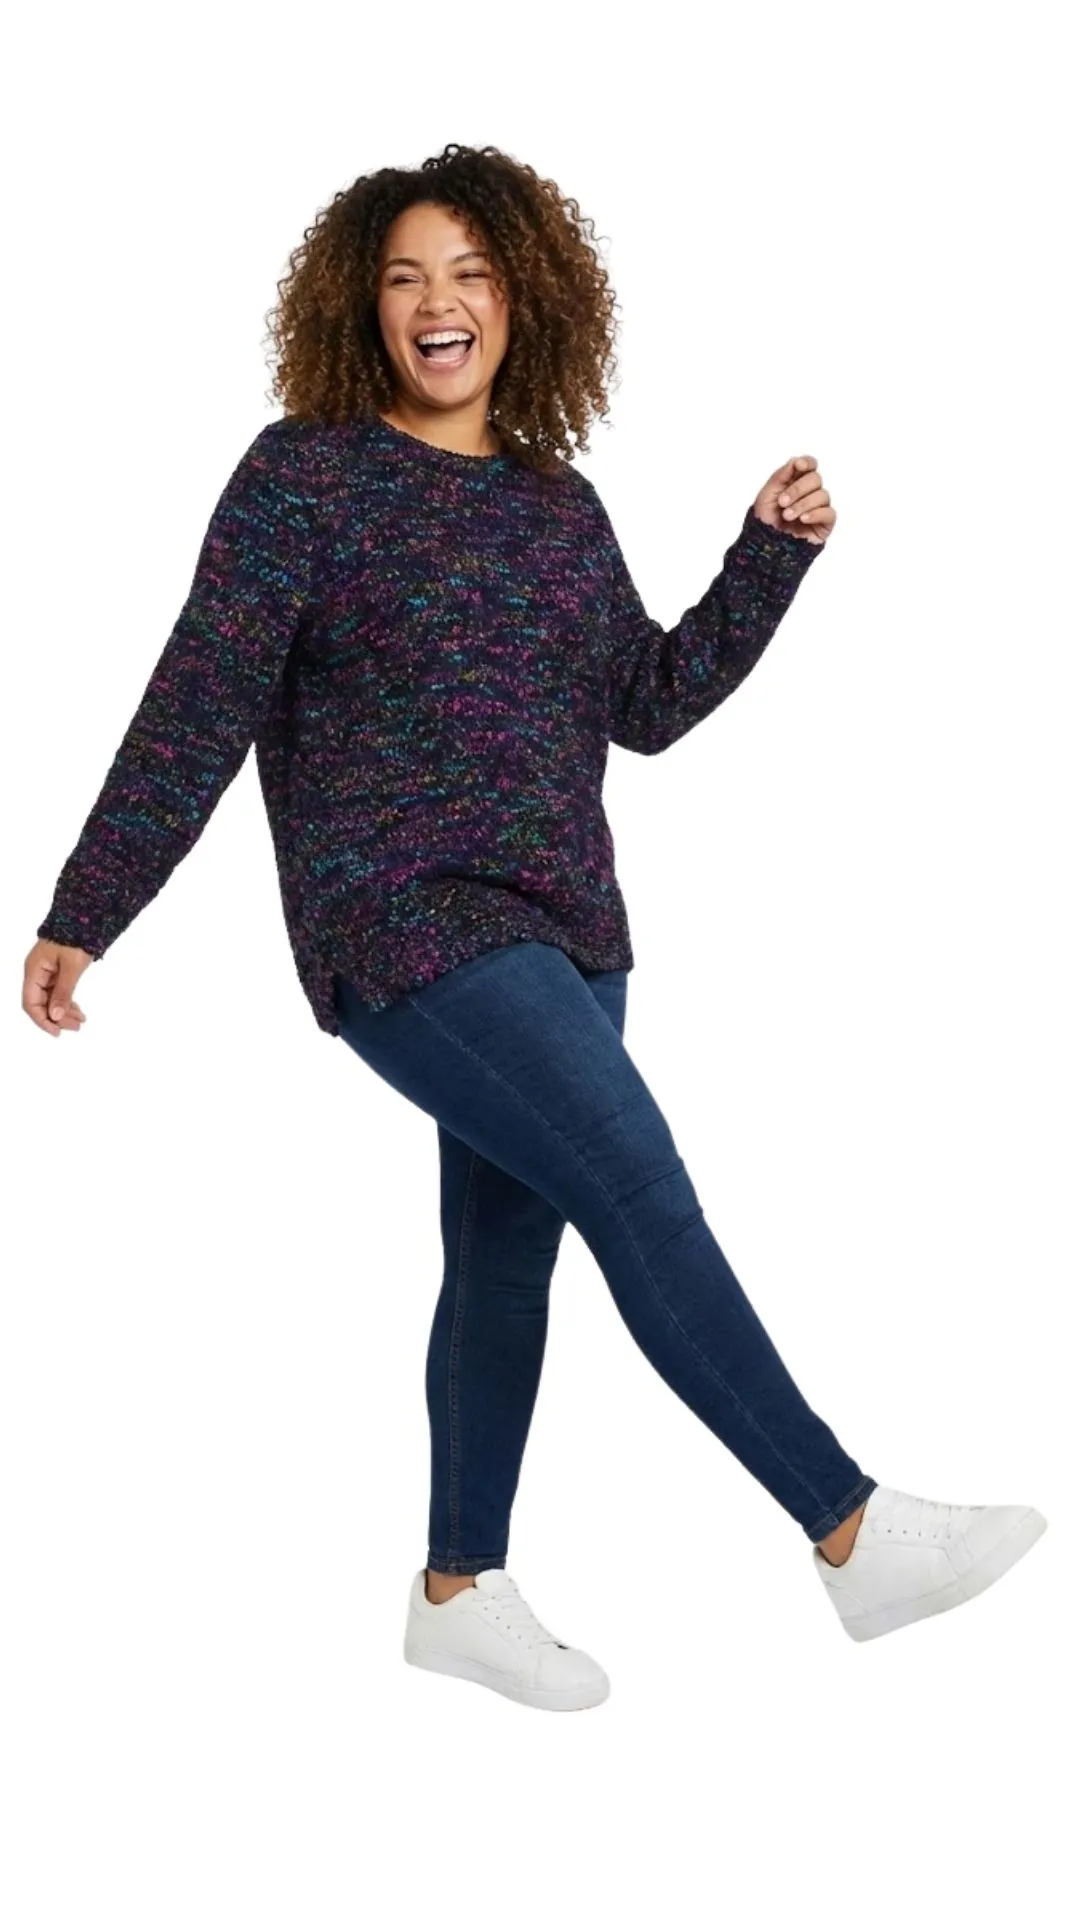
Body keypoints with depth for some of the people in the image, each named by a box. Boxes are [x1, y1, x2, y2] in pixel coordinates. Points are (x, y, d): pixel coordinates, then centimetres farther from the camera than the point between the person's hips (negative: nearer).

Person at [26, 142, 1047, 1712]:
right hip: (405, 926, -7)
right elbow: (196, 710, -7)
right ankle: (857, 1535, -12)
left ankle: (460, 1591, 25)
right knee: (642, 1194, -15)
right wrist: (84, 914, -9)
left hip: (561, 933, 7)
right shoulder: (305, 473, -4)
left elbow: (648, 704, 16)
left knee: (506, 1254, 11)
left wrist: (775, 555, 7)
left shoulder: (559, 501, 14)